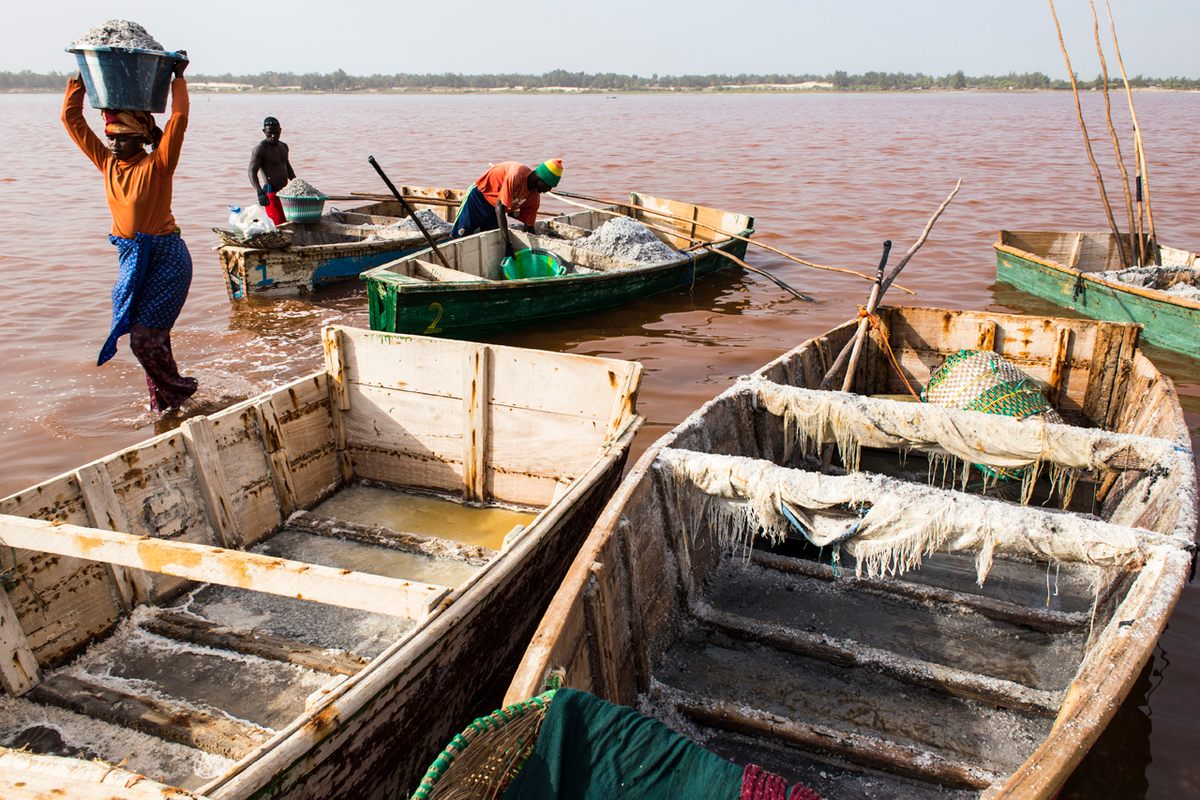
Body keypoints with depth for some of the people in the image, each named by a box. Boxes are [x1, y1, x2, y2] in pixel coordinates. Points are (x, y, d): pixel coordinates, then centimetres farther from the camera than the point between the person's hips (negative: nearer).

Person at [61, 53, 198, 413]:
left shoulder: (157, 165, -11)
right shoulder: (107, 163, 5)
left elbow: (179, 119, -22)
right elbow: (71, 118, 11)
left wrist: (178, 77, -14)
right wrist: (80, 78, 8)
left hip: (165, 258, -6)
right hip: (130, 258, 7)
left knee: (145, 337, -8)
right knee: (152, 336, 12)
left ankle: (174, 391, 16)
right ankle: (165, 403, 24)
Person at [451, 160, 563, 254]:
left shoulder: (535, 197, -10)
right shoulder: (517, 175, -33)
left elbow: (528, 225, -2)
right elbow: (499, 208, -32)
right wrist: (508, 243, -34)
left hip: (493, 210, 7)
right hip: (479, 196, -7)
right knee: (458, 236, -11)